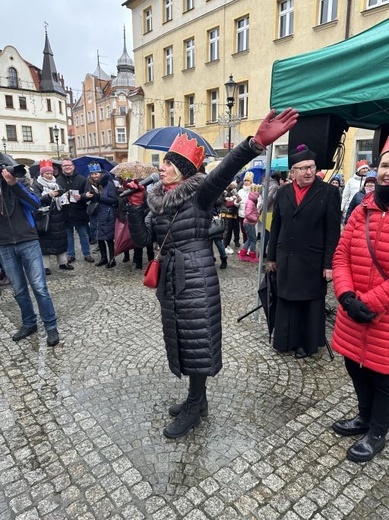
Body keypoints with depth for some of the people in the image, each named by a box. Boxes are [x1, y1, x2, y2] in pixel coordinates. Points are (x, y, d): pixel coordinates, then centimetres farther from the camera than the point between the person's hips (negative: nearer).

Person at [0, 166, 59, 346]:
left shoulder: (17, 182, -1)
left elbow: (35, 203, -14)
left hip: (28, 242, -3)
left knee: (39, 287, -3)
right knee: (19, 290, 10)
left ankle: (51, 327, 8)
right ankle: (29, 324, 27)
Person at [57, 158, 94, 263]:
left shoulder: (81, 179, -2)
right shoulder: (58, 180, 1)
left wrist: (81, 197, -21)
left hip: (80, 212, -1)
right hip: (65, 213, 1)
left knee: (84, 235, 9)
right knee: (68, 236, 12)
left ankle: (87, 254, 21)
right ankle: (71, 255, 24)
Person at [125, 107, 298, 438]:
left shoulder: (199, 194, -10)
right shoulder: (158, 200, 9)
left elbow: (223, 172, -30)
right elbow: (142, 239, 4)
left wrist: (256, 143, -46)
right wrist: (135, 206, -8)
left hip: (196, 277, -7)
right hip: (170, 278, 8)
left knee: (196, 340, 4)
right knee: (180, 338, 16)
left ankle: (195, 407, 23)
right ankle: (197, 399, 36)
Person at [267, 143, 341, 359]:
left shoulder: (329, 192, -5)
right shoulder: (283, 192, 6)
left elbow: (333, 232, -7)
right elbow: (276, 226, 9)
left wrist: (329, 264, -11)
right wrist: (272, 256, 9)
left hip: (313, 261, -3)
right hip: (286, 259, 3)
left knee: (311, 303, 10)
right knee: (286, 300, 12)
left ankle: (307, 342, 27)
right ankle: (286, 339, 29)